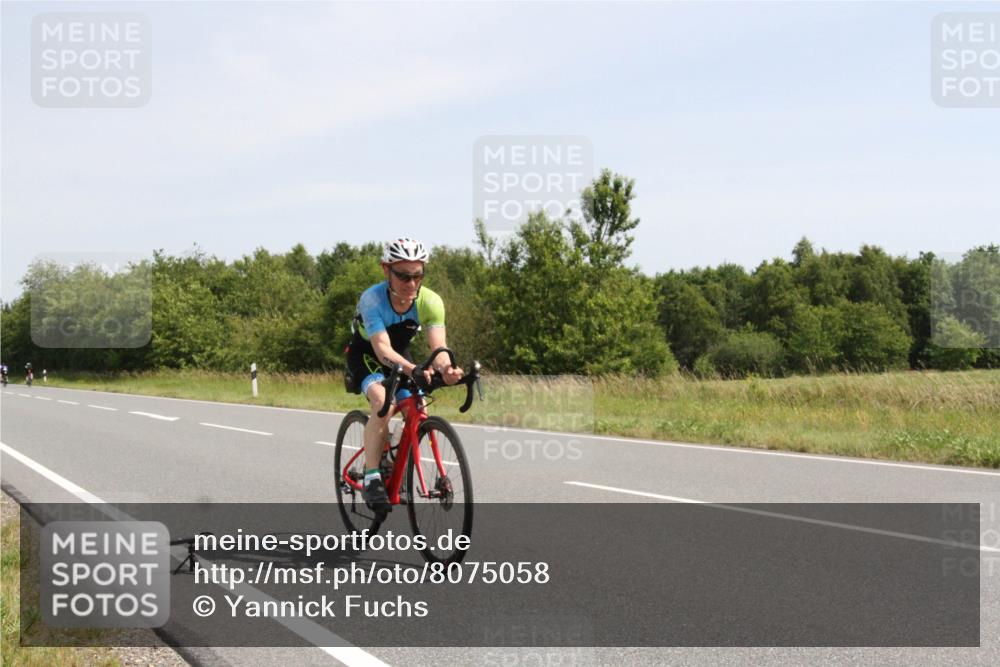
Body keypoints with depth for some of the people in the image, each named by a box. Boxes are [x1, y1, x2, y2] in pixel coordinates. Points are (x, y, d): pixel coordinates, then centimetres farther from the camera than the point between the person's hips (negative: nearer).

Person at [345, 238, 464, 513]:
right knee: (383, 402, -32)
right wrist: (411, 369, -64)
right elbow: (382, 348, -45)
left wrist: (446, 368, -58)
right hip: (366, 356, -4)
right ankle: (372, 479, -27)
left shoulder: (430, 302, -24)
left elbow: (438, 346, -34)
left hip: (401, 356, 4)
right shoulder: (372, 299, -34)